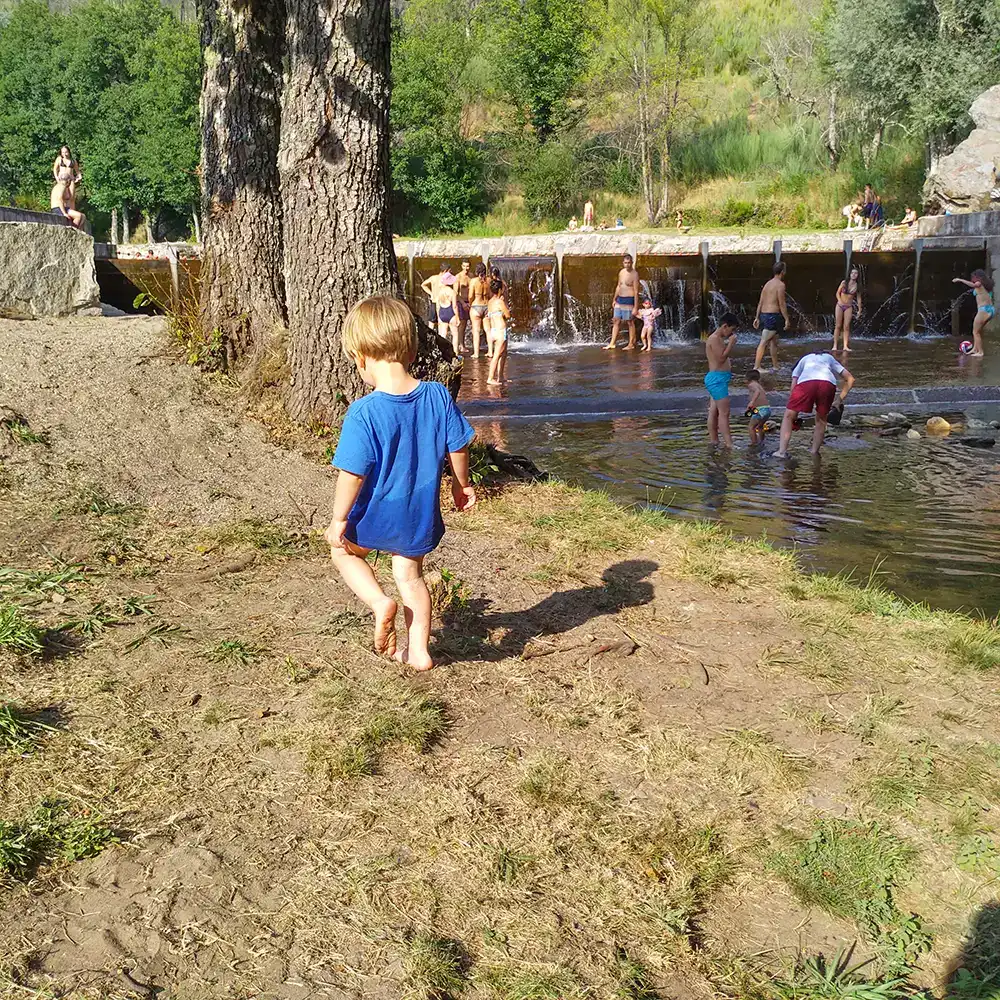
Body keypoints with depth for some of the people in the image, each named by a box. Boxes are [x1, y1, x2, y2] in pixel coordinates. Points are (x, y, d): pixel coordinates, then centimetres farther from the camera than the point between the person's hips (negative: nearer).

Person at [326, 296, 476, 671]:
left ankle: (380, 602, 5)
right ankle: (418, 651, 28)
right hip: (422, 516, 4)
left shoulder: (363, 412, -24)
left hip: (377, 517, -4)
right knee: (410, 576, 25)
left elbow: (353, 473, -21)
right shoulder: (438, 396, -10)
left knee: (343, 550, 25)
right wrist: (461, 484, 19)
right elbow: (458, 446, 1)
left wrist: (339, 520, -8)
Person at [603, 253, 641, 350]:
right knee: (616, 321, 8)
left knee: (630, 322, 1)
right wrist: (615, 299, 21)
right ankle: (612, 343, 13)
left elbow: (636, 291, -14)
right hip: (620, 299, 7)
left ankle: (631, 344, 11)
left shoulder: (634, 274, -13)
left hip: (629, 300, -7)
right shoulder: (621, 272, 9)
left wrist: (635, 307, -17)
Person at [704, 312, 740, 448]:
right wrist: (731, 343, -16)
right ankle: (729, 444, -13)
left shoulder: (719, 339, 18)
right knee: (724, 412, -12)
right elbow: (721, 358, -21)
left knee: (714, 411, 12)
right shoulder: (714, 339, -14)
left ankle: (714, 441, 16)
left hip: (717, 379, 11)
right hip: (717, 378, -11)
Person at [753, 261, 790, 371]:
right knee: (764, 341, -13)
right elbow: (782, 303, -13)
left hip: (763, 314, 9)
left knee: (774, 341, 18)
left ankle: (775, 366, 25)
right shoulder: (780, 284, -9)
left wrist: (757, 317, 16)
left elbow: (760, 302, 14)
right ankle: (756, 367, -17)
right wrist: (787, 319, -10)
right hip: (773, 315, -9)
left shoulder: (767, 284, 15)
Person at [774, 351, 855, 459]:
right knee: (821, 419, 23)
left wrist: (795, 415, 30)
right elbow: (850, 378, 33)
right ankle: (814, 452, 22)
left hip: (806, 381, -1)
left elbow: (793, 386, 27)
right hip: (829, 384, 1)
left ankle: (782, 451, -1)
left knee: (788, 416, 11)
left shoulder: (803, 360, 39)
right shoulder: (830, 358, 42)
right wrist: (840, 399, 28)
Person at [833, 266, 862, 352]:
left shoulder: (857, 286, 2)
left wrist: (859, 310, 6)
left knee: (846, 327, -3)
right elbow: (838, 293, 3)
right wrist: (840, 301, -12)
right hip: (840, 305, -1)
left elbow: (858, 298, 7)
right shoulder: (844, 283, -2)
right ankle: (835, 345, 1)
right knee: (838, 326, -1)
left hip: (849, 307, 1)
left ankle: (845, 346, -4)